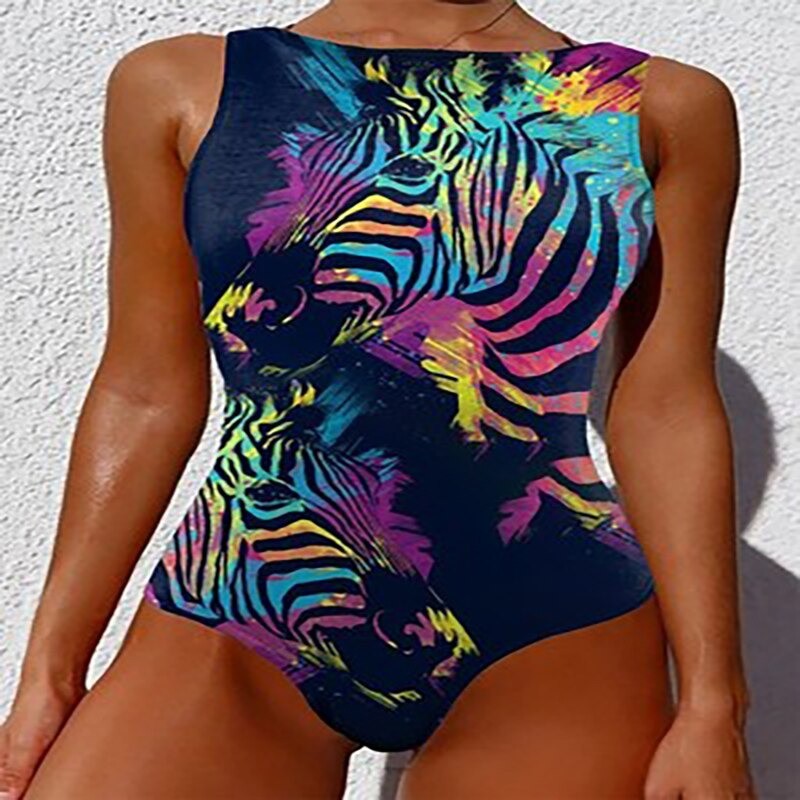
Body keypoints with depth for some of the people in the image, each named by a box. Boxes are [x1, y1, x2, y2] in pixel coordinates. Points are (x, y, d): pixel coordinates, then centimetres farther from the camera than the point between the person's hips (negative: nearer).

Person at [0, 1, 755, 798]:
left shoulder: (667, 105, 4)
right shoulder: (183, 84, 5)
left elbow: (666, 410, 2)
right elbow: (147, 395, 5)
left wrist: (713, 702, -1)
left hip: (553, 652, 1)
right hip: (235, 636, 1)